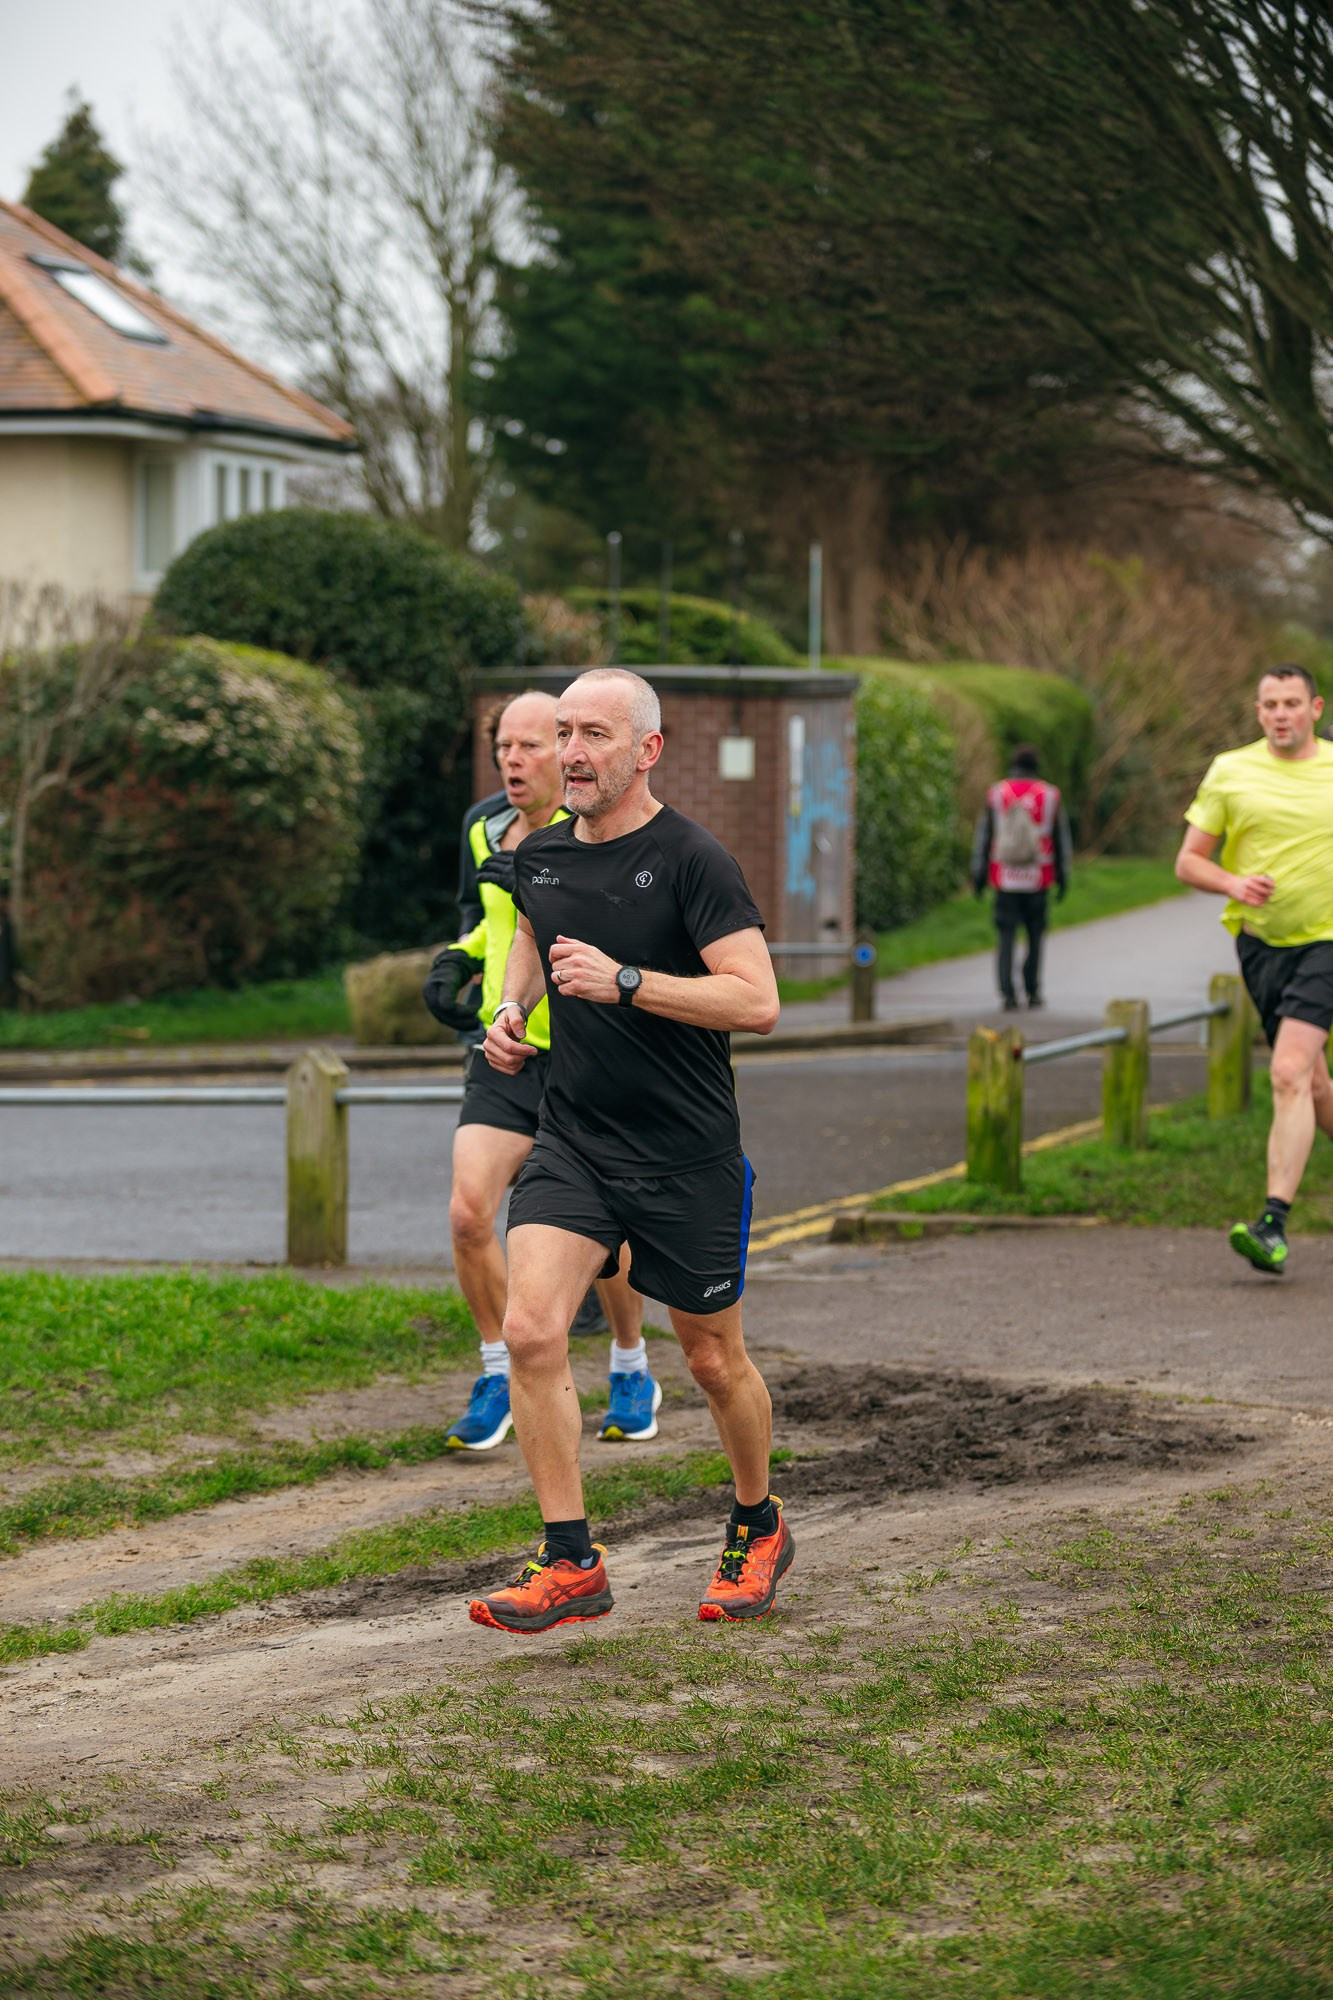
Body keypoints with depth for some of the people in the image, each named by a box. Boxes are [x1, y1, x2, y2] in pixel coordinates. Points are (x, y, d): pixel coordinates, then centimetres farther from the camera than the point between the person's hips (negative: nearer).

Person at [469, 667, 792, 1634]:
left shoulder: (692, 859, -13)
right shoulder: (541, 854, 5)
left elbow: (757, 1000, -21)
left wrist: (625, 982, -27)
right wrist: (513, 1009, 10)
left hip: (689, 1155, -4)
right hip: (572, 1143, 4)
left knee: (714, 1361, 10)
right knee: (531, 1331, -14)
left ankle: (760, 1527, 36)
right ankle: (571, 1564, -7)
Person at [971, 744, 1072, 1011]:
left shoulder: (996, 795, 0)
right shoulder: (1050, 796, -1)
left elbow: (983, 837, 2)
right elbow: (1061, 839, 3)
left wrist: (978, 876, 7)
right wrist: (1063, 877, 10)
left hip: (1005, 880, 0)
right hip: (1037, 880, 0)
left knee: (1006, 938, 3)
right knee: (1035, 934, 13)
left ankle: (1008, 994, -8)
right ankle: (1032, 991, 13)